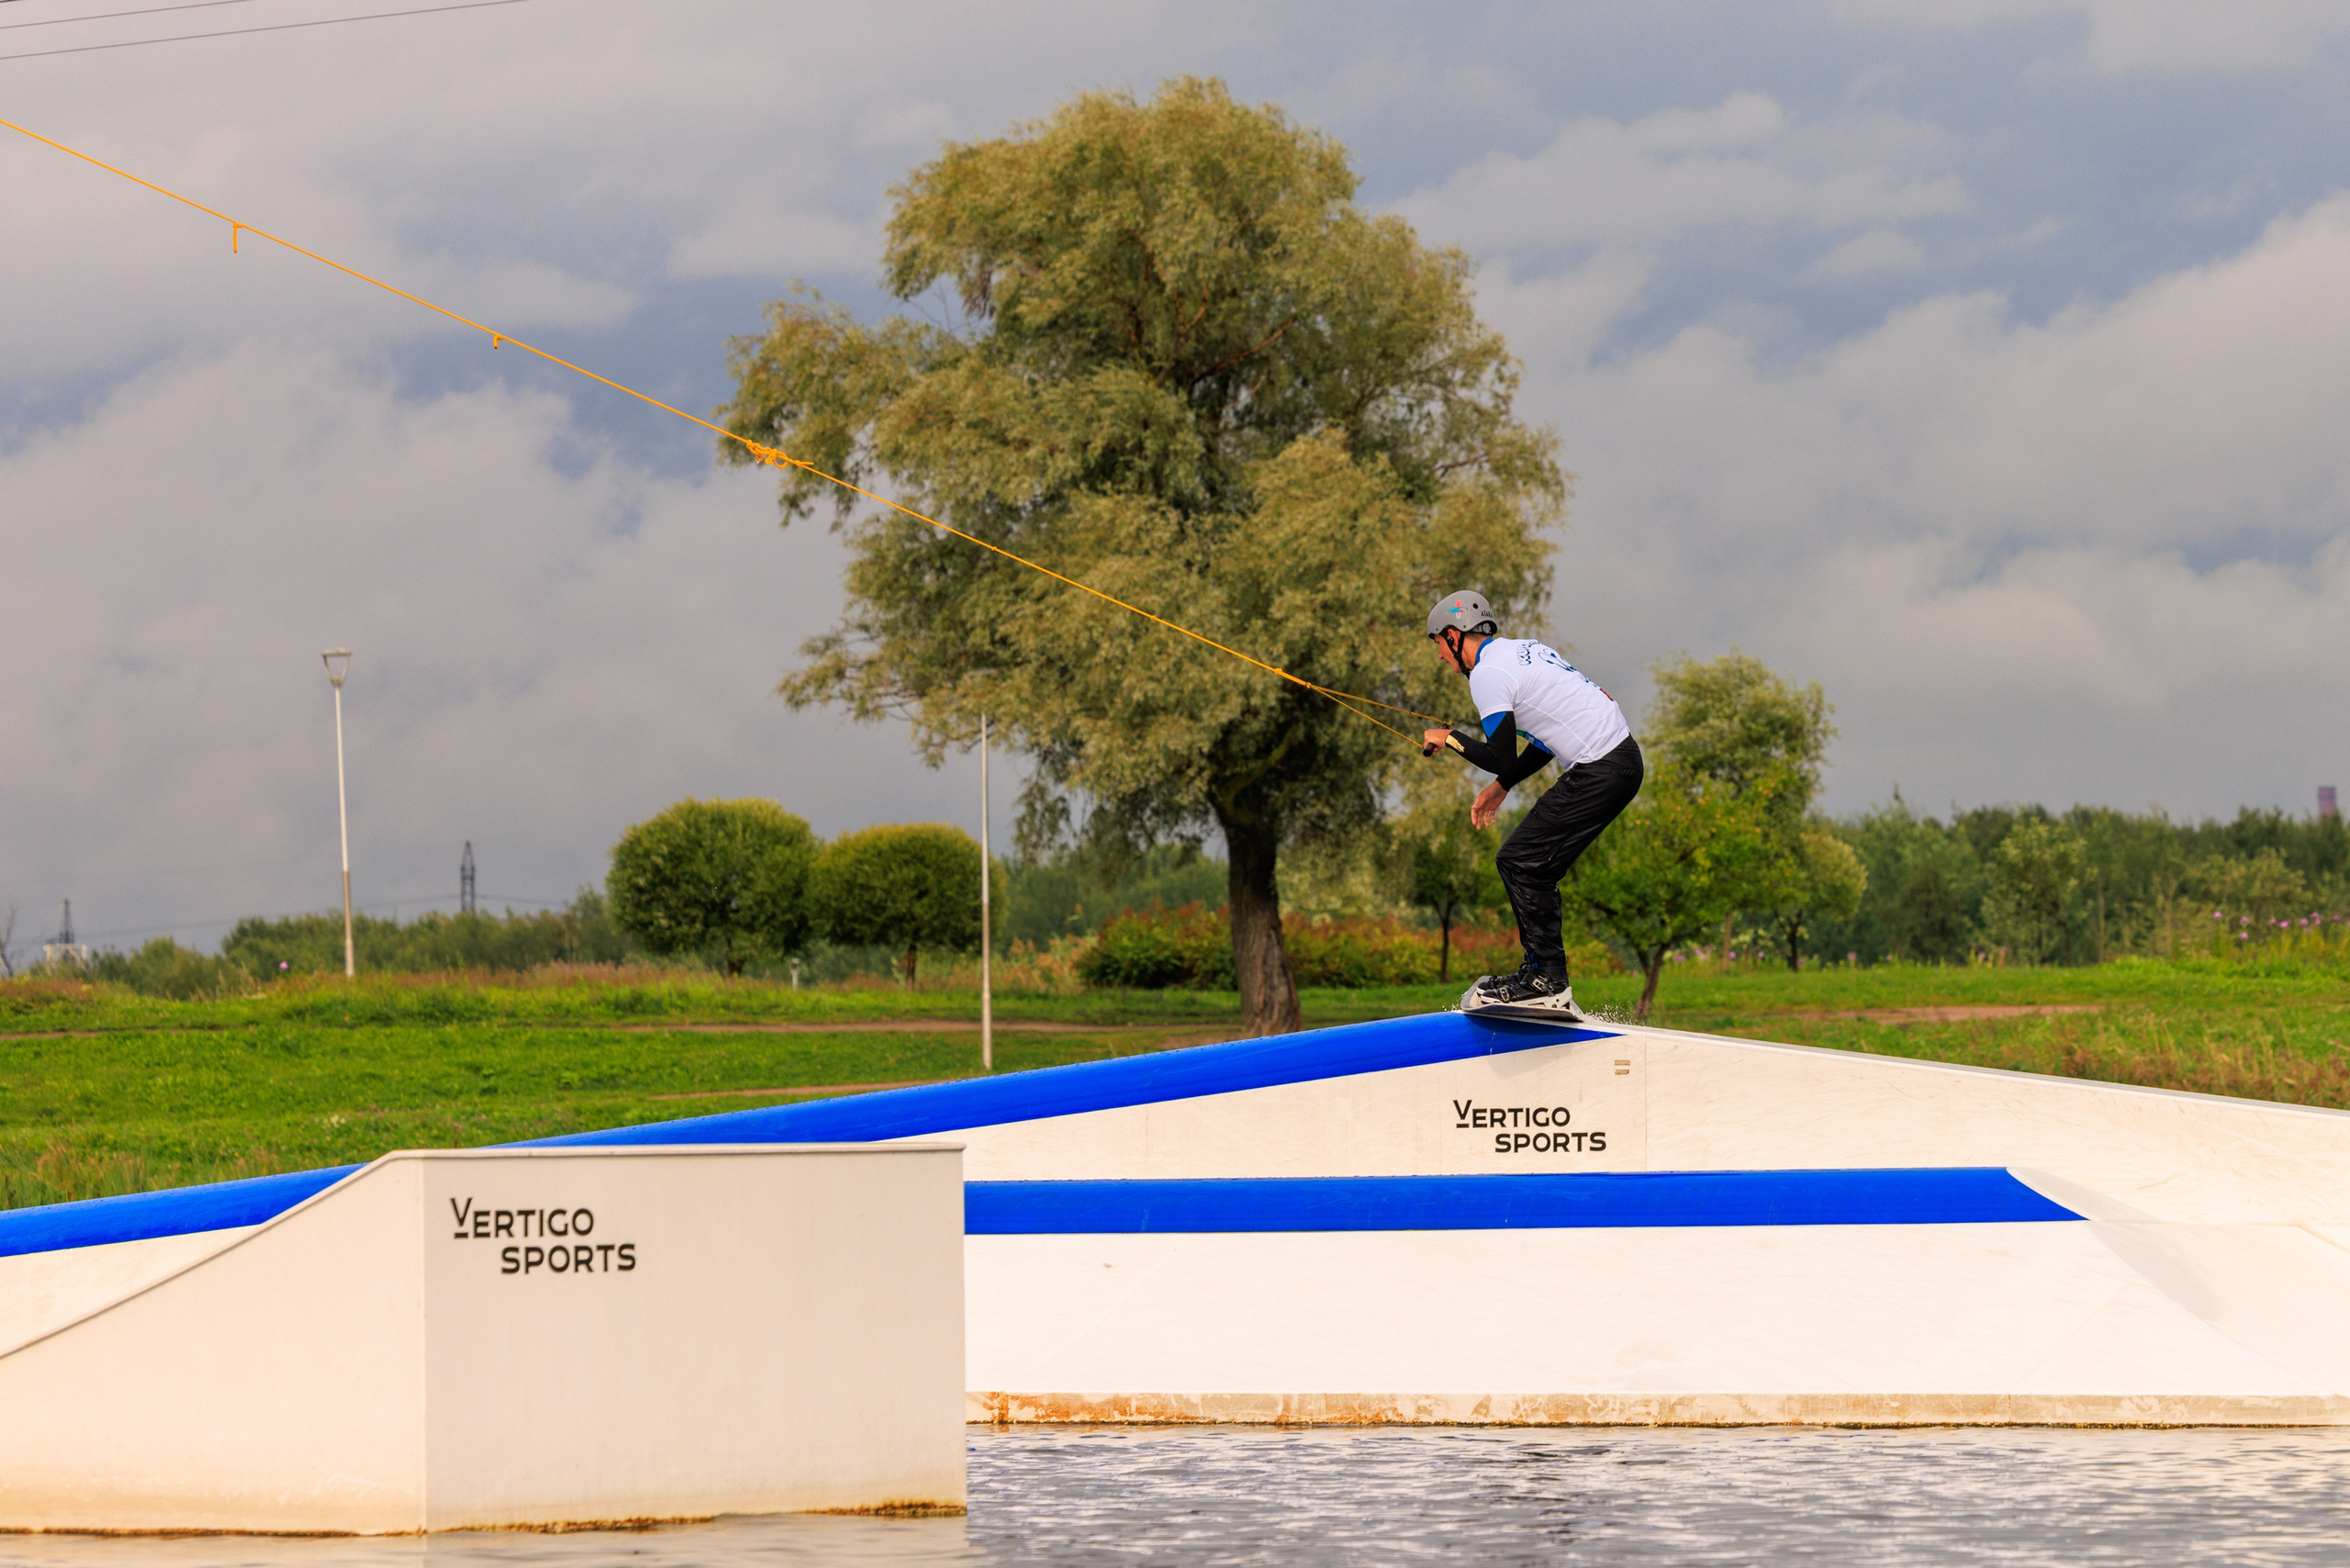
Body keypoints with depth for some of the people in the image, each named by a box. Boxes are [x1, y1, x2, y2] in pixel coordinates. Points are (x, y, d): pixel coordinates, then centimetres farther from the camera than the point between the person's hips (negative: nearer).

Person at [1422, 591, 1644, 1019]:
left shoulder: (1488, 674, -10)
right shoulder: (1523, 649, 19)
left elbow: (1502, 760, -14)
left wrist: (1449, 740, 2)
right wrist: (1500, 787, 27)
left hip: (1599, 772, -10)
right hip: (1623, 757, 10)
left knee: (1519, 862, -6)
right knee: (1534, 868, 13)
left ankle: (1547, 980, -7)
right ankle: (1547, 982, 13)